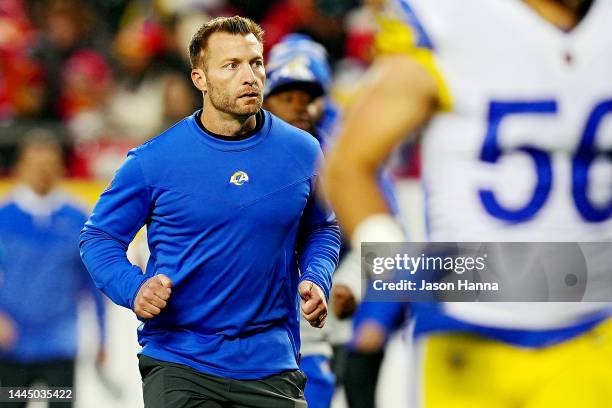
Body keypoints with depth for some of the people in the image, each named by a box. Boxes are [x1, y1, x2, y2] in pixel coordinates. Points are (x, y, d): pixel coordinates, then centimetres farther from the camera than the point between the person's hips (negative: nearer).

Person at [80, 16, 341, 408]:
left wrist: (316, 280, 0)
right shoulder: (154, 160, -5)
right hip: (178, 364, -2)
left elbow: (322, 228, 19)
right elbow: (99, 236, 3)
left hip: (271, 363, 2)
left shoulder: (301, 151, 3)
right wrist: (134, 288, -15)